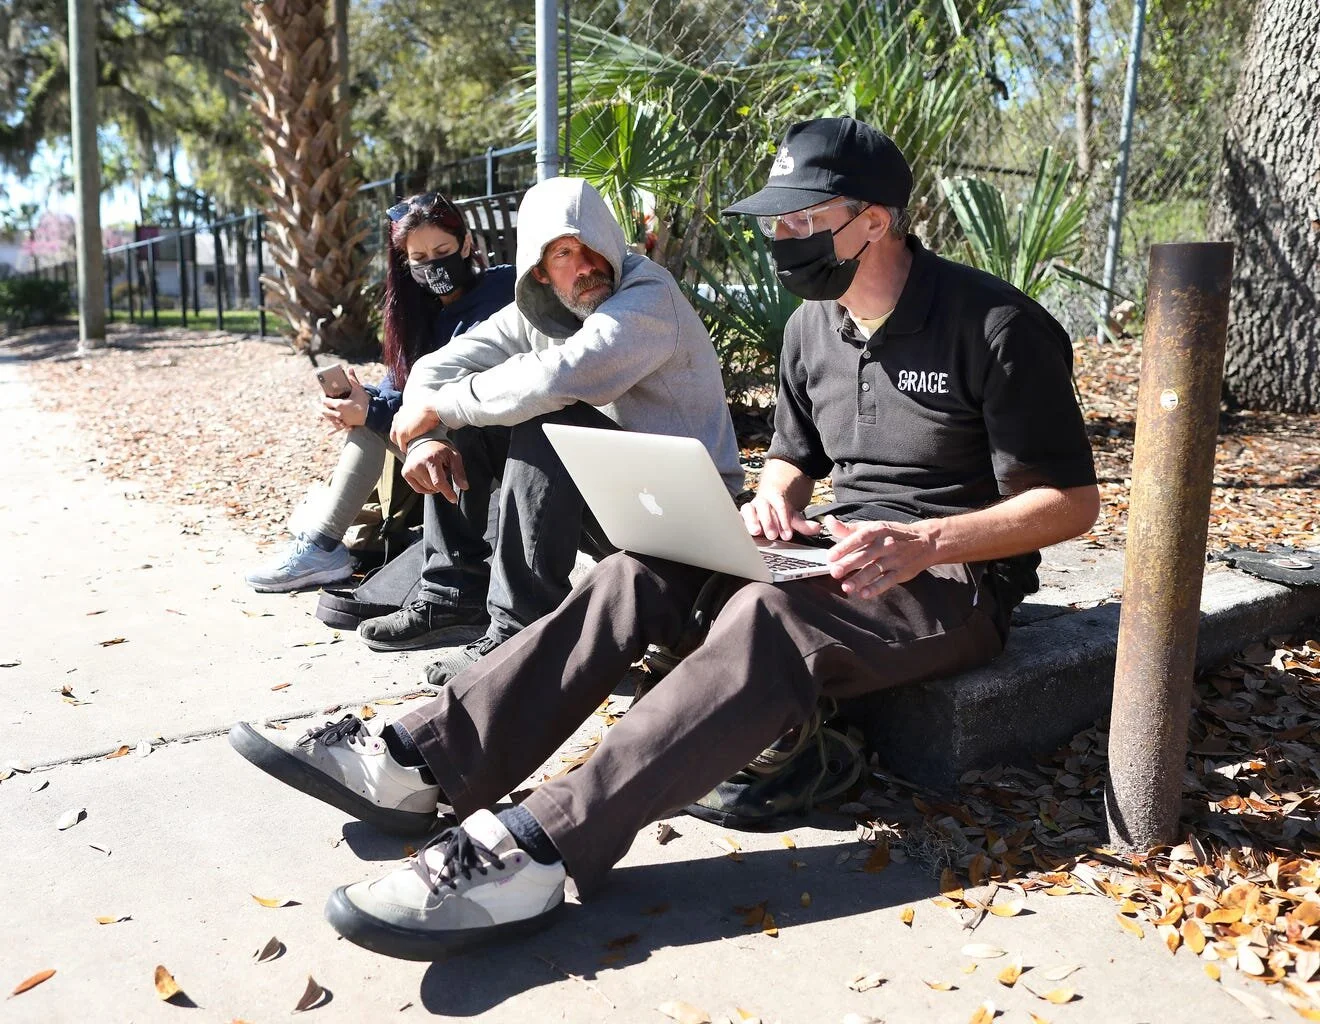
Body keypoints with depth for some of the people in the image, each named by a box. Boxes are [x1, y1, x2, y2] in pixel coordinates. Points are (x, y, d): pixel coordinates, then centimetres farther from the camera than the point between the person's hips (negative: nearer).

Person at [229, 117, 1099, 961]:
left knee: (767, 617, -37)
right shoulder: (813, 324, 7)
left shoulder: (997, 326, -13)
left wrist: (922, 543, -26)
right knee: (638, 575, -16)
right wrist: (774, 502, -6)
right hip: (843, 557, 6)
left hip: (956, 580, -6)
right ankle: (423, 758, -20)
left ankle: (537, 847, -42)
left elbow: (1073, 501, -13)